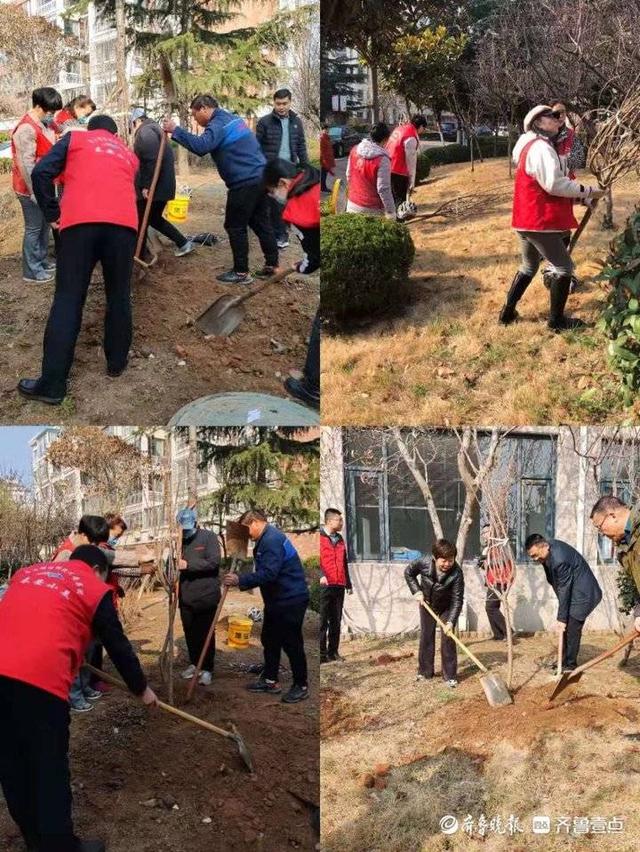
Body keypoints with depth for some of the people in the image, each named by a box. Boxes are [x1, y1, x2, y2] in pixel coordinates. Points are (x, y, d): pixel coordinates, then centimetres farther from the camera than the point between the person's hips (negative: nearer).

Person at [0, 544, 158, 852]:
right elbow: (118, 646, 17)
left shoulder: (26, 572, 26)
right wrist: (141, 689, 32)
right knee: (49, 768, 7)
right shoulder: (95, 588, 13)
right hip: (39, 678, -5)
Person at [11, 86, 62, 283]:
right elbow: (25, 163, -24)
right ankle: (31, 272, 8)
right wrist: (34, 191, -23)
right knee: (34, 228, -1)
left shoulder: (44, 124, 8)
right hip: (31, 189, -9)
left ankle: (41, 261, 33)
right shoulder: (27, 129, -22)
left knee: (44, 224, 18)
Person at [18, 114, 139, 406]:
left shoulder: (75, 138, 21)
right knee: (119, 297, 17)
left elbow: (41, 173, 9)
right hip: (123, 223, 2)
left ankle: (52, 384, -2)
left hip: (79, 222, -2)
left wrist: (52, 214, 14)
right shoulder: (129, 154, 30)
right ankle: (116, 363, 26)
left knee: (67, 301, -1)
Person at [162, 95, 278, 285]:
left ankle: (241, 272, 3)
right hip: (261, 176, 9)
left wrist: (175, 130, -25)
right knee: (261, 222, 16)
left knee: (235, 226, -1)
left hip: (244, 183, -9)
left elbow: (201, 146, -30)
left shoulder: (218, 124, -13)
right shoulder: (232, 118, 18)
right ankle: (272, 264, 21)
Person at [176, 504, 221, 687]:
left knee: (206, 634, 3)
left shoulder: (209, 537, -8)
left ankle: (207, 669, 11)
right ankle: (194, 663, 30)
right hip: (186, 597, 5)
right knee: (190, 633, 15)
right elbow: (175, 564, 14)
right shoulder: (181, 540, 7)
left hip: (206, 596, -5)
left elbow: (214, 561, -19)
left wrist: (188, 565, -24)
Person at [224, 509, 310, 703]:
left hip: (291, 600, -11)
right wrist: (242, 582, 13)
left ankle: (301, 686, 9)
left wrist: (240, 580, -23)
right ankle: (270, 680, 27)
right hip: (276, 600, 11)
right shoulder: (265, 539, 13)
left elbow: (268, 574, -29)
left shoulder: (272, 540, -21)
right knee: (270, 640, 16)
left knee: (291, 643, -2)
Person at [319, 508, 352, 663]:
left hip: (339, 586, 7)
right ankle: (322, 654, -2)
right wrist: (321, 575, -27)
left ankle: (333, 652, 14)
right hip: (325, 585, -7)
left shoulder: (340, 539, 18)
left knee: (336, 621, 8)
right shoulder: (320, 537, -3)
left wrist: (348, 584, 22)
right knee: (323, 621, -4)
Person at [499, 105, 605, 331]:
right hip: (539, 222, -10)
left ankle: (508, 312, 26)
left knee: (529, 267, 24)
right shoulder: (540, 148, -16)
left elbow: (549, 184, 16)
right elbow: (555, 184, -25)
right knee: (564, 267, 0)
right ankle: (557, 320, 8)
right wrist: (589, 191, -16)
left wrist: (582, 197, 8)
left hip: (526, 220, 10)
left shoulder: (531, 147, 18)